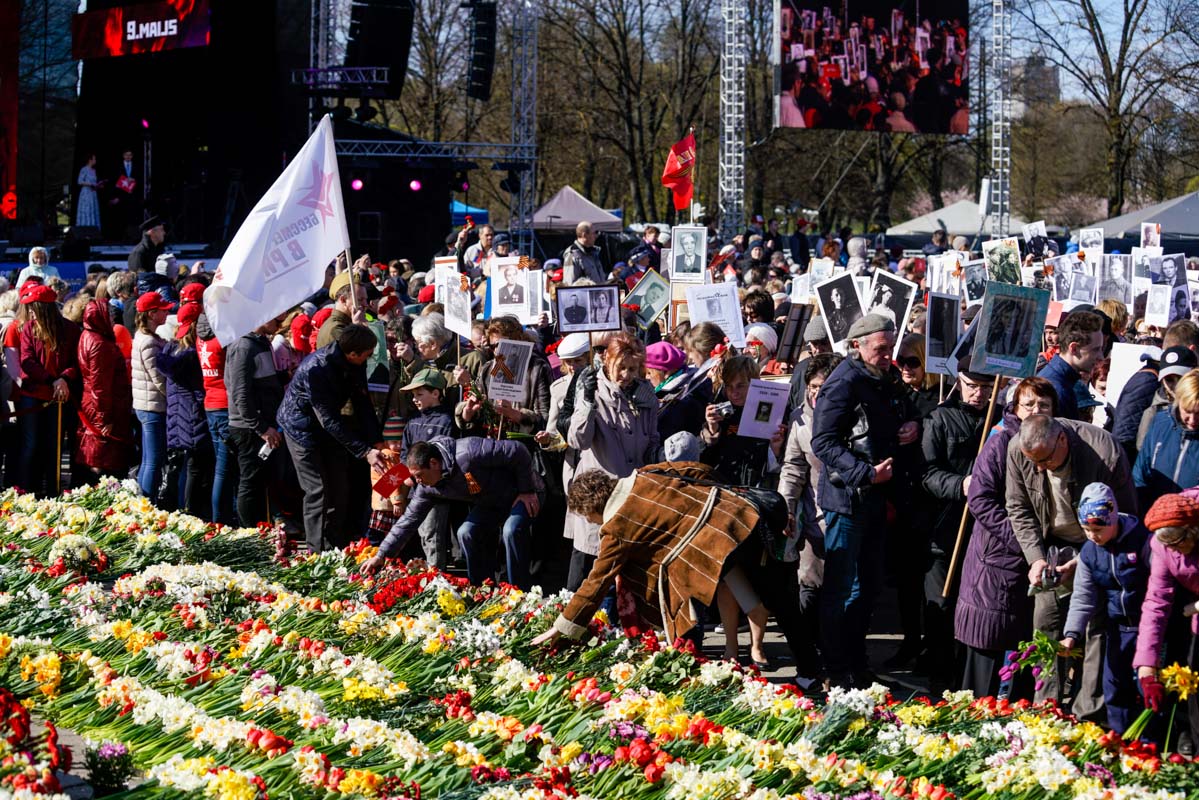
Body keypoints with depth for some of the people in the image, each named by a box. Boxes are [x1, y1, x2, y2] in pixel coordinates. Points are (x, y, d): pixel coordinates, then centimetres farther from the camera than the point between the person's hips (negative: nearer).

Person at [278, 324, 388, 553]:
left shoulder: (355, 364, -14)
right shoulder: (316, 369, -36)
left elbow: (362, 404, -6)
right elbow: (329, 420, -34)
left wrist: (377, 442, -15)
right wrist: (365, 452, -37)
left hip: (329, 425, 7)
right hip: (302, 426, -7)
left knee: (340, 488, 7)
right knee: (318, 490, -9)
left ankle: (337, 546, 16)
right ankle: (318, 551, -2)